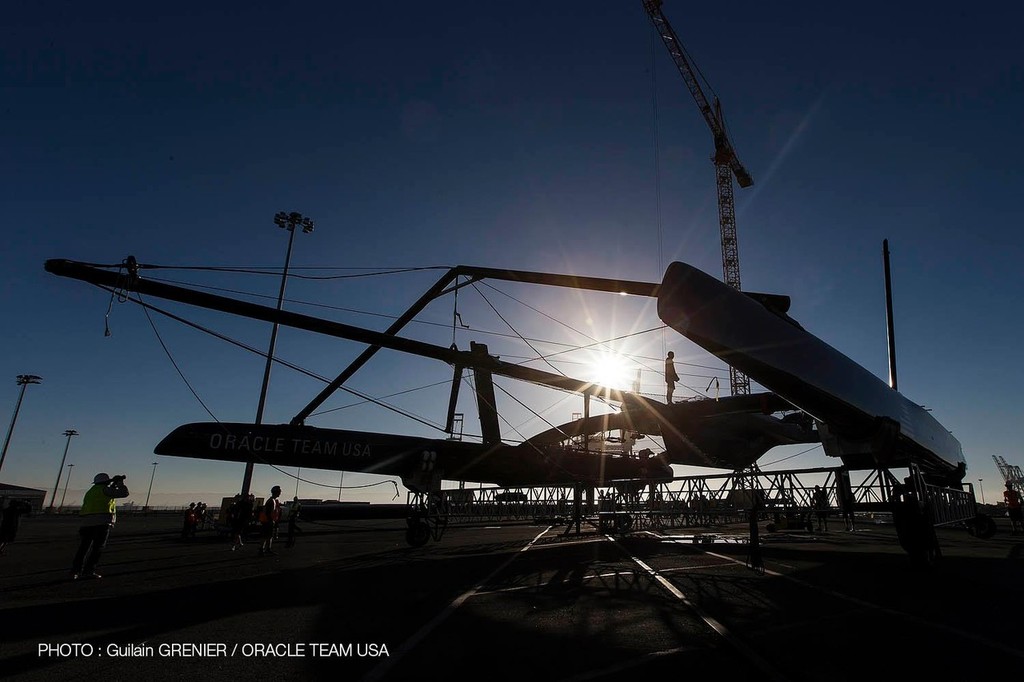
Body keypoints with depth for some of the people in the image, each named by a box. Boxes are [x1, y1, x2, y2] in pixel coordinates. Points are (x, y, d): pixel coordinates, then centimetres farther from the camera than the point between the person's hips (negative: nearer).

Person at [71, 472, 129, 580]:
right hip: (101, 522, -7)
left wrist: (113, 485, 33)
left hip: (87, 523, 7)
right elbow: (124, 493, -4)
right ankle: (89, 571, -1)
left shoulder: (90, 491, 22)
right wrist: (120, 483, 12)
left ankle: (75, 571, 7)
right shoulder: (105, 490, -2)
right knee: (97, 547, 0)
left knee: (84, 547, 10)